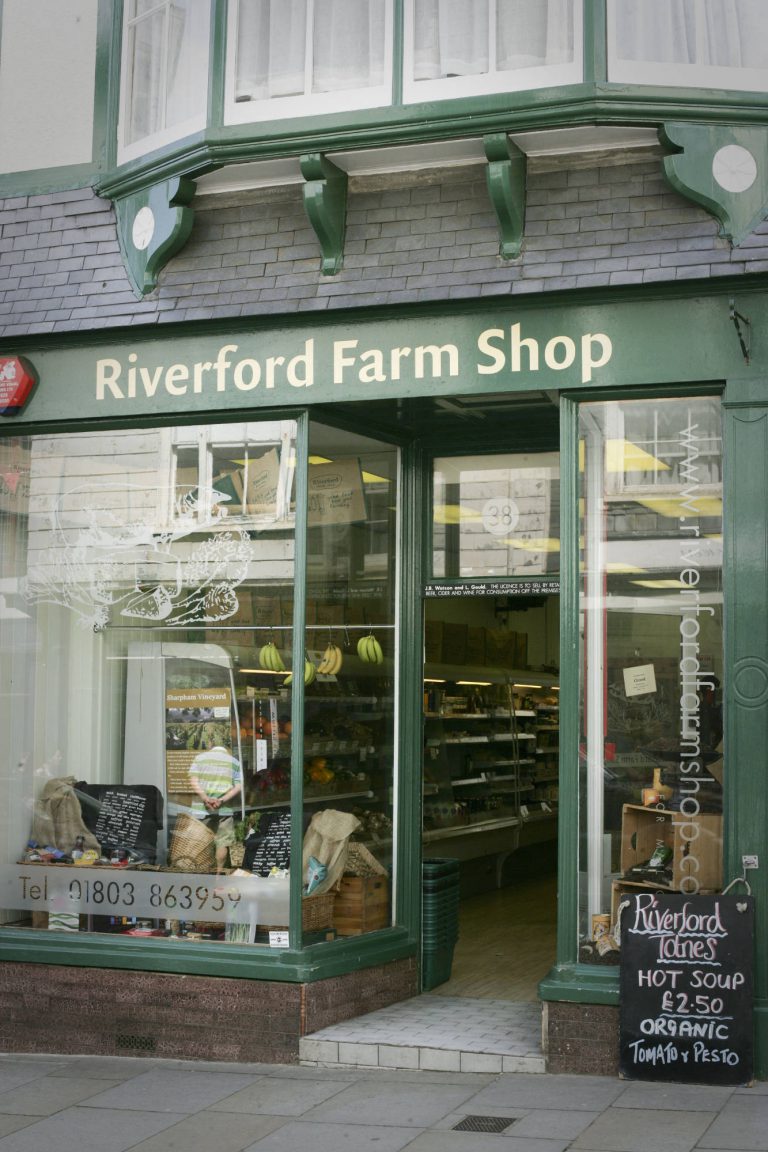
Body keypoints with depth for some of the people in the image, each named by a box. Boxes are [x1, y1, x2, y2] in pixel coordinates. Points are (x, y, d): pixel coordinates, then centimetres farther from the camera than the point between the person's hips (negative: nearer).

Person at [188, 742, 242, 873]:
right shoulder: (234, 761, 11)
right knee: (222, 842, 5)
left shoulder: (200, 757, 10)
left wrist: (205, 798, -14)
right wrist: (222, 800, -10)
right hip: (225, 808, 0)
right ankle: (219, 871, 6)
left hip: (202, 807, 0)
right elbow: (238, 787, -1)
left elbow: (193, 780, -4)